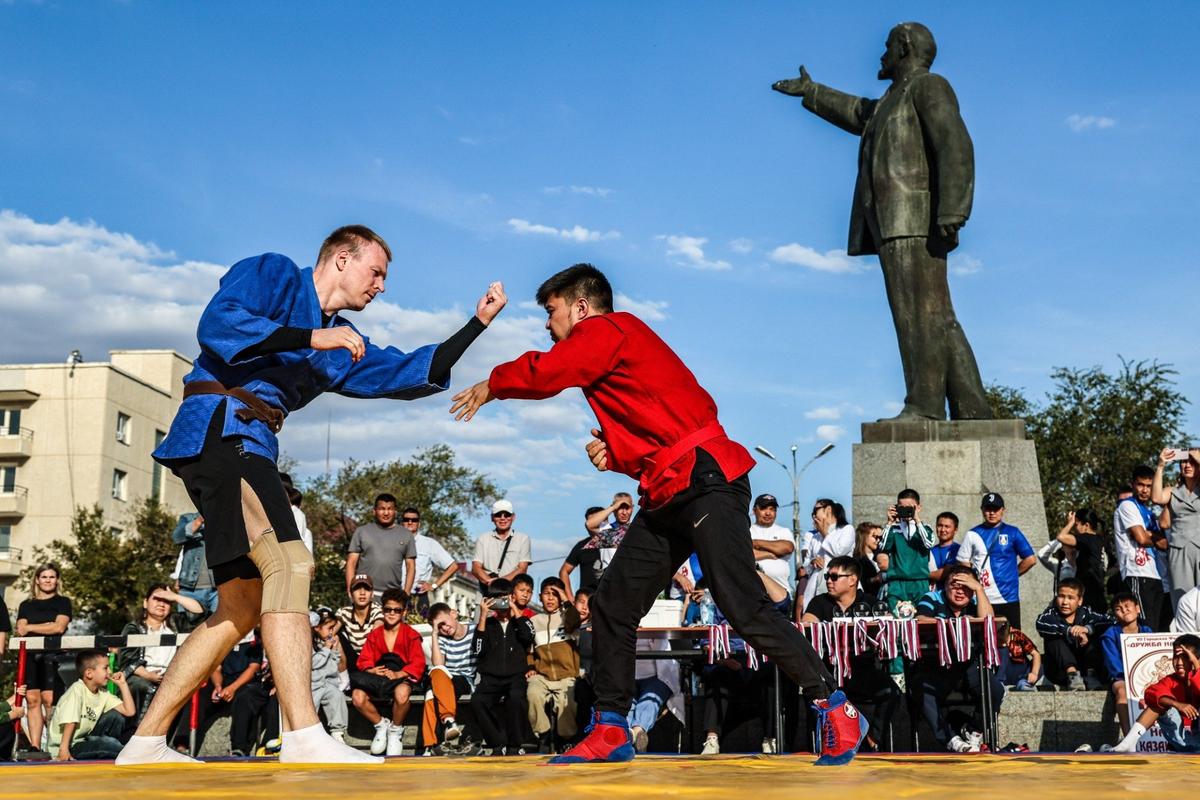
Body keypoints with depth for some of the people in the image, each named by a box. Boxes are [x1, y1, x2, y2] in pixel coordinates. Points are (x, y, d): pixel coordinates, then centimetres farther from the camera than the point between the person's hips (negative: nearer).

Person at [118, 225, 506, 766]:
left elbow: (412, 373, 22)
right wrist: (311, 339, -14)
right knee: (289, 563, -24)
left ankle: (145, 743, 15)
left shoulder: (340, 345, 26)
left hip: (252, 448, 10)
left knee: (243, 607, 8)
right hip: (218, 430, -10)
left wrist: (477, 323, 17)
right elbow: (217, 324, -13)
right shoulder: (271, 274, 4)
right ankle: (303, 738, -32)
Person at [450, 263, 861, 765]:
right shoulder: (609, 352, 26)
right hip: (667, 498, 10)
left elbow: (545, 374, -16)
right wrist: (616, 455, 8)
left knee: (744, 607, -14)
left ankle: (834, 709, -4)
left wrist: (492, 385, 4)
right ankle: (611, 732, 14)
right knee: (612, 606, 7)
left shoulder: (610, 329, -2)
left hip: (705, 482, -10)